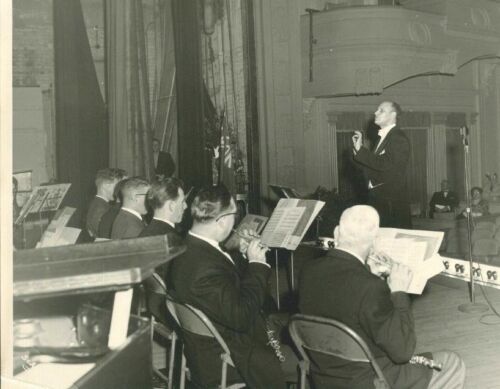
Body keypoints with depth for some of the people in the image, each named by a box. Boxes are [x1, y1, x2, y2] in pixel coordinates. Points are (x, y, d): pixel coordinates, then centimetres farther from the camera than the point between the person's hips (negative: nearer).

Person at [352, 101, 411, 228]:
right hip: (378, 198, 8)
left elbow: (387, 165, -23)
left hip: (392, 201, -8)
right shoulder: (382, 138, 17)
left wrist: (361, 150, -19)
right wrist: (358, 149, 3)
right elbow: (372, 164, 16)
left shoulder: (399, 138, -11)